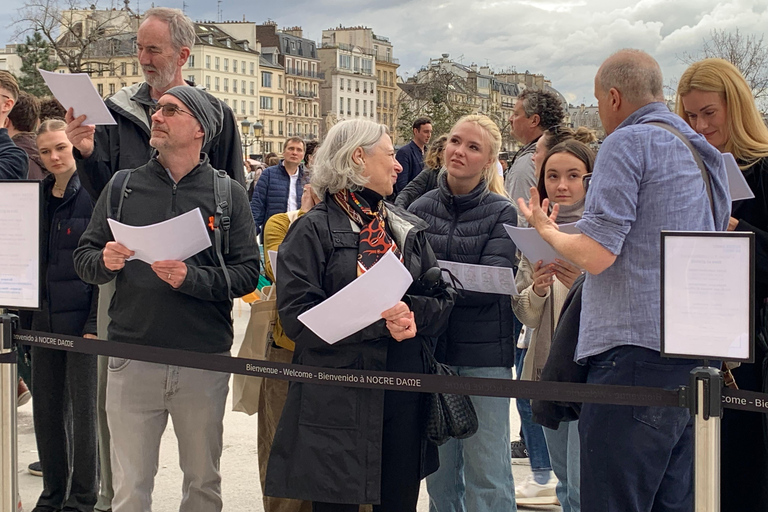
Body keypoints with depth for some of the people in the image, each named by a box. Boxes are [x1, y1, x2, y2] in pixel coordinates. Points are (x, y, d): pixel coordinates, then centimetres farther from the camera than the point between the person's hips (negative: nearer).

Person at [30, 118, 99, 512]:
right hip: (44, 317, 6)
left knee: (84, 407, 2)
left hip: (83, 318, -6)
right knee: (46, 407, 11)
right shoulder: (37, 197, 10)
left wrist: (96, 323, -16)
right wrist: (28, 310, 8)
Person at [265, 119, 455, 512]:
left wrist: (411, 312, -12)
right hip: (337, 401, -5)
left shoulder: (409, 228, 14)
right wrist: (376, 321, -21)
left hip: (404, 397, 5)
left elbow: (442, 298, 10)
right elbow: (297, 315, -13)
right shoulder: (314, 230, -3)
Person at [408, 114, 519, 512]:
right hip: (431, 349, 4)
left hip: (484, 352, -3)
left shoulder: (502, 214, -4)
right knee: (439, 466, 12)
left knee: (486, 468, 0)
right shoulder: (420, 208, 6)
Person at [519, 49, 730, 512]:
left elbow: (596, 255, -17)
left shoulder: (627, 143, -8)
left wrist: (544, 228, 4)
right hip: (696, 358, 9)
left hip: (636, 355, -9)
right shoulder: (704, 153, 19)